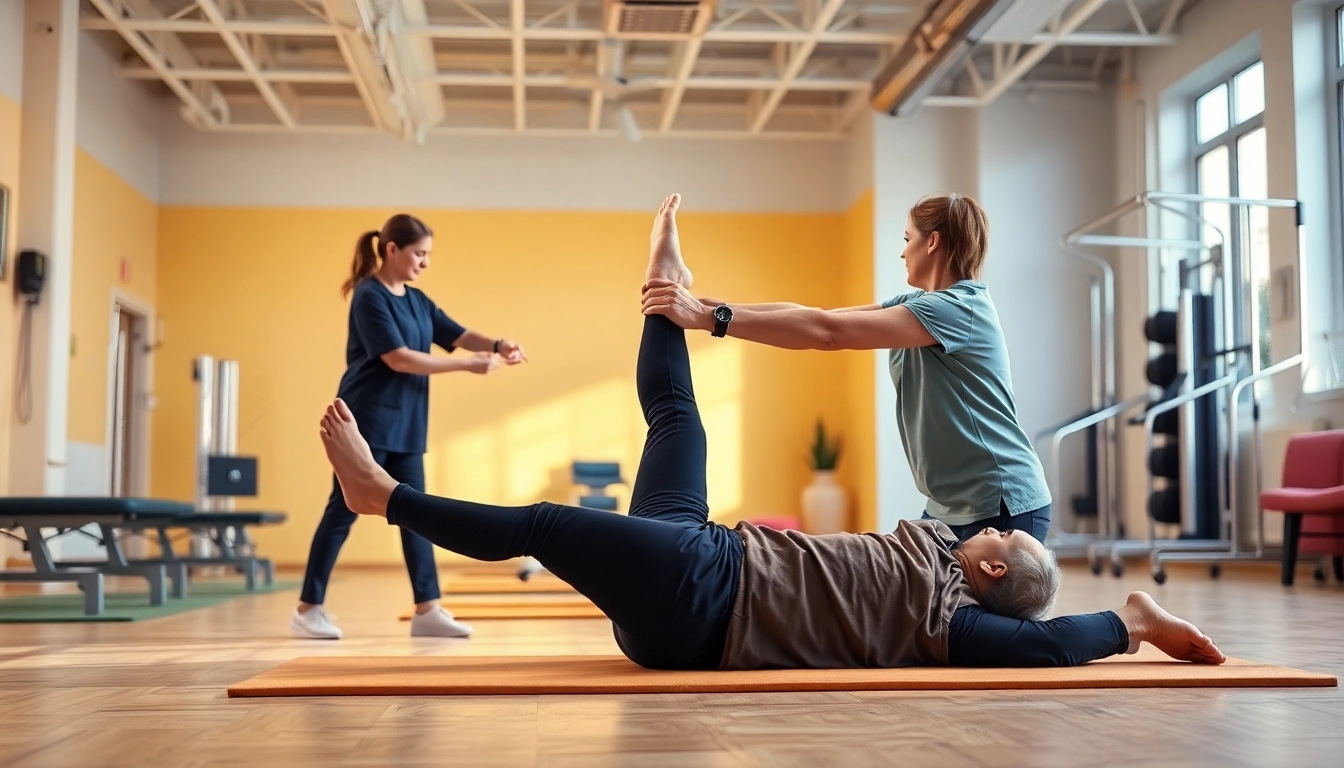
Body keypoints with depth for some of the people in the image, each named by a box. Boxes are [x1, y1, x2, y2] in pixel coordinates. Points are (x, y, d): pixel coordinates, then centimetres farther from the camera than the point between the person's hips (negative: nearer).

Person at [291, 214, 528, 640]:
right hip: (368, 422, -8)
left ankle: (427, 610, 9)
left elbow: (458, 334, 9)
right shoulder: (370, 297, -12)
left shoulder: (417, 300, 13)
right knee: (343, 512, -2)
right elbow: (398, 358, -20)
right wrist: (468, 364, -20)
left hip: (405, 425, 8)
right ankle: (308, 609, 7)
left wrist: (497, 345, -12)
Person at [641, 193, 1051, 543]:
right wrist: (706, 304, -7)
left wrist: (710, 318, -29)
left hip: (1002, 508, -9)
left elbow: (826, 331, -27)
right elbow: (817, 315, 2)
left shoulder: (960, 308, -18)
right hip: (950, 508, 9)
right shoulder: (919, 306, 11)